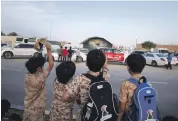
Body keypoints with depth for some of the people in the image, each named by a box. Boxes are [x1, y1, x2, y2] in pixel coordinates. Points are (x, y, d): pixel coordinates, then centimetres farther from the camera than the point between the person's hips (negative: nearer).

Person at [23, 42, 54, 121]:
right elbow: (51, 64, -21)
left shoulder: (27, 76, -10)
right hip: (37, 109, -6)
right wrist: (49, 50, -15)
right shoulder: (40, 78, -28)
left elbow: (33, 63, 6)